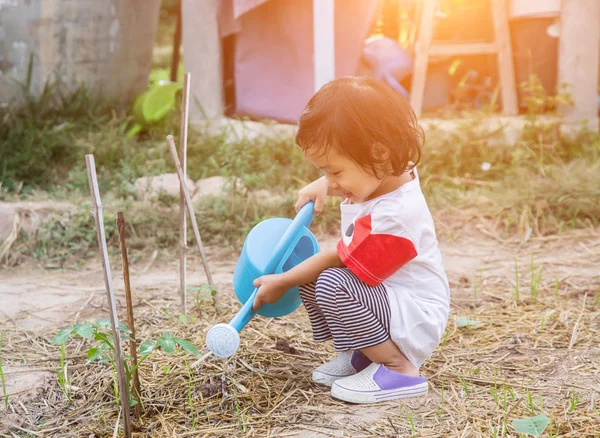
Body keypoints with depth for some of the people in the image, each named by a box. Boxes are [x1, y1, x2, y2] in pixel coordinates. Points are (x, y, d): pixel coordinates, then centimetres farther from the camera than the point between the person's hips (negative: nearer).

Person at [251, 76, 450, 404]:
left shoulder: (396, 217, -31)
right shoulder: (382, 175, -3)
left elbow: (340, 260, -21)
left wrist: (283, 282, -9)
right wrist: (320, 186, 8)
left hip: (416, 321, -10)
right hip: (384, 293, 10)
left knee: (331, 284, -32)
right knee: (309, 273, 8)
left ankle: (400, 369, -17)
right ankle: (361, 353, 7)